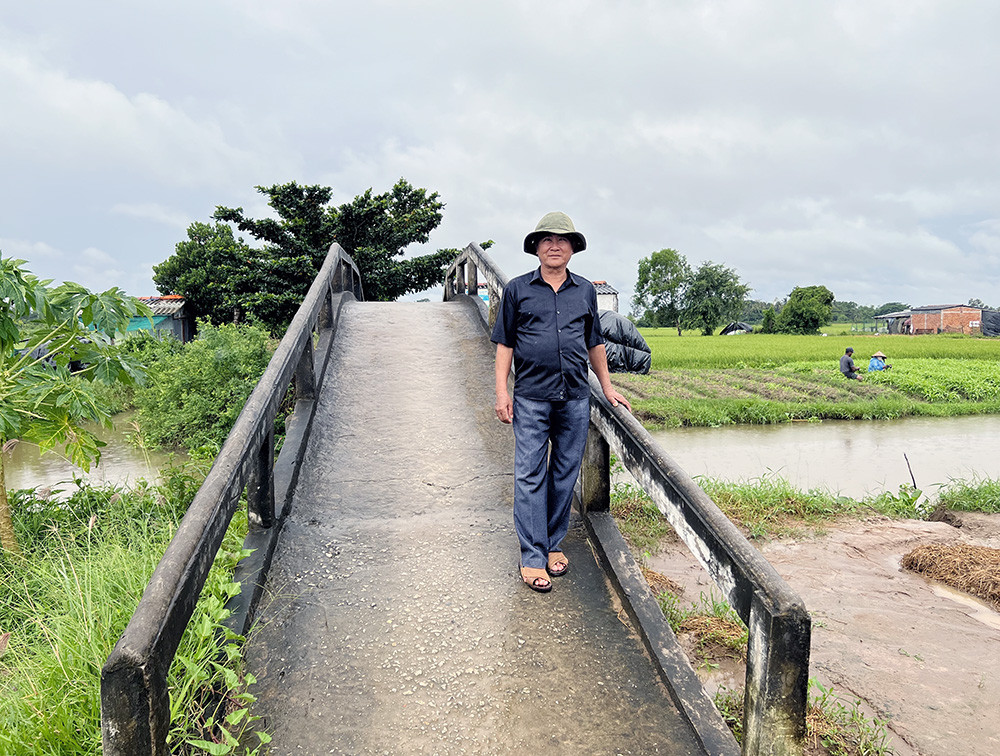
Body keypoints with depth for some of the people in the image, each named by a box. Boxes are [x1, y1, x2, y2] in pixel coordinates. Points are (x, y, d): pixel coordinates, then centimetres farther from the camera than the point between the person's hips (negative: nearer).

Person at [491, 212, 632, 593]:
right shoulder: (518, 289, 5)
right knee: (530, 476, -2)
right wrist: (502, 391, -2)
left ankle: (554, 545, 24)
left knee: (565, 474, 9)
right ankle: (532, 557, 5)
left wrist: (608, 388, 19)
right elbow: (505, 344, 5)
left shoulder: (585, 291, 12)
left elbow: (594, 343, 20)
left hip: (575, 397, 3)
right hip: (531, 398, -3)